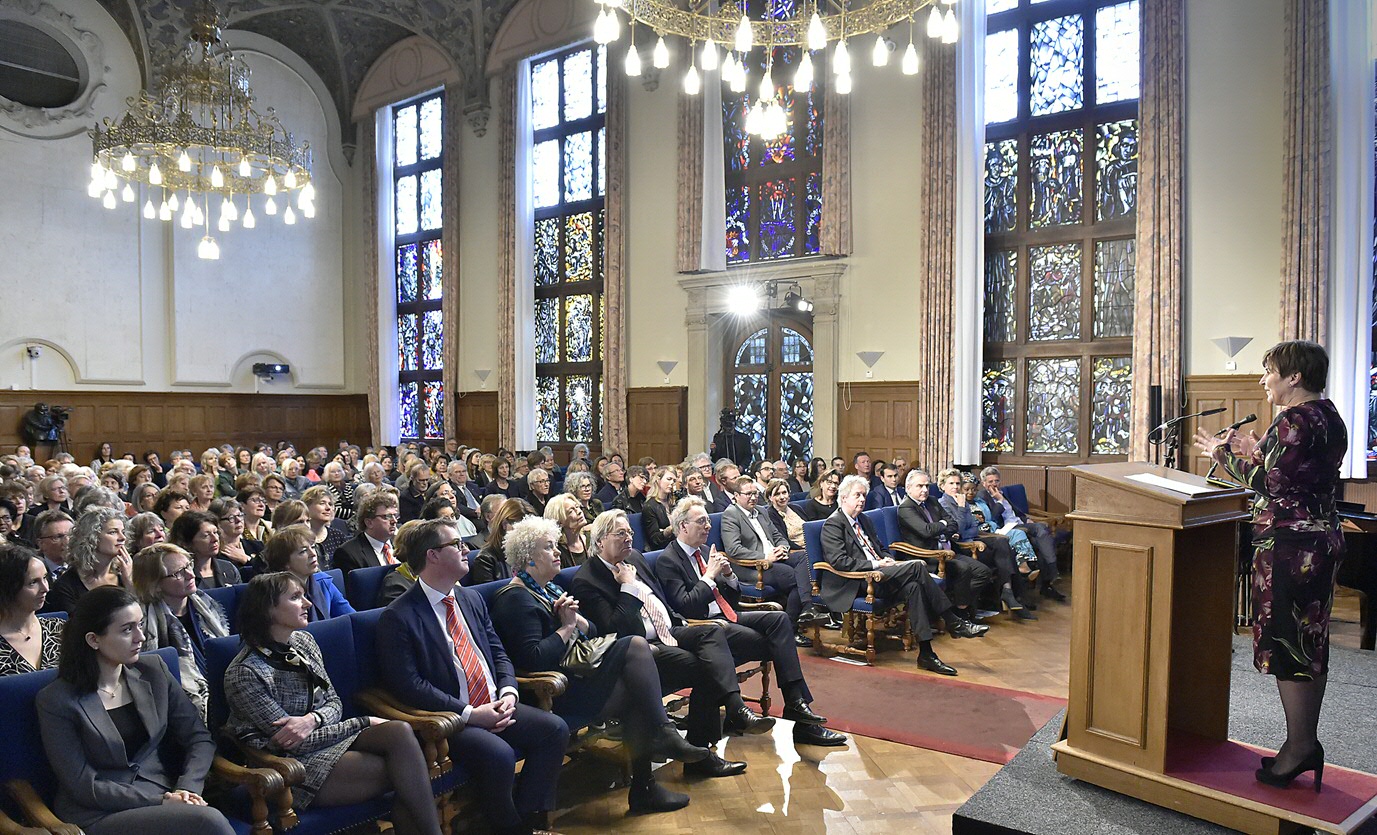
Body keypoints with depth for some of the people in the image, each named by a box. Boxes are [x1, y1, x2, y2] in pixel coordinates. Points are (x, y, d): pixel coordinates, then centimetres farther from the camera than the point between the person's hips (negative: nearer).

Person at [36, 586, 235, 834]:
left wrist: (187, 789, -10)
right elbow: (84, 786, -8)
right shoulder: (56, 701, -5)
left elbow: (199, 738, 7)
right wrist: (160, 802, -15)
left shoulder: (153, 670, 6)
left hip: (164, 796, 4)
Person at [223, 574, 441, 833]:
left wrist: (312, 719, -15)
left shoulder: (304, 641, 4)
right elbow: (291, 742, -15)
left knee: (400, 731, -24)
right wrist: (362, 723, -12)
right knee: (400, 772, -24)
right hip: (290, 764, -6)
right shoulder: (244, 673, -16)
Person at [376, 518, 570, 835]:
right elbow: (408, 684, -16)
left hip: (495, 707, 7)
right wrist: (469, 714, -19)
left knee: (554, 728, -12)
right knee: (499, 754, -30)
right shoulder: (397, 617, -9)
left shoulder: (472, 598, 14)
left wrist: (508, 692, -4)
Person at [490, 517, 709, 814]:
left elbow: (592, 632, 18)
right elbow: (532, 659, -22)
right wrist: (567, 628, -11)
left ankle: (643, 787, -11)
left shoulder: (550, 589, 21)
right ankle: (662, 733, -15)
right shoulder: (515, 599, -9)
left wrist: (576, 618, -3)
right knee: (635, 645, -19)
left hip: (575, 670, 9)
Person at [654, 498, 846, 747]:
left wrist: (728, 574, -1)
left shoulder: (705, 551, 17)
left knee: (780, 619, -18)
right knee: (777, 645, -23)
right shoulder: (667, 561, -7)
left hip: (728, 617, 8)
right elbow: (684, 607, -17)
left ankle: (796, 703, -24)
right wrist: (710, 575, -15)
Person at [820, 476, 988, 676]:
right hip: (854, 584, -8)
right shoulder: (833, 524, -6)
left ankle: (926, 654, -22)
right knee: (917, 566, -21)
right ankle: (953, 622, -14)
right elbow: (839, 561, -18)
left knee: (912, 587, -23)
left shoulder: (863, 519, 22)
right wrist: (875, 564, -18)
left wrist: (886, 560, 5)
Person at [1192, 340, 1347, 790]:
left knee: (1287, 642, -2)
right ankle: (1306, 742, 23)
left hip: (1289, 544, -10)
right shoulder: (1329, 416, 14)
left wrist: (1225, 452, -4)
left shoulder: (1296, 420, -17)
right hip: (1322, 538, 10)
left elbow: (1267, 481, -17)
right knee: (1309, 644, 14)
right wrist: (1255, 451, 13)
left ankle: (1299, 747, 5)